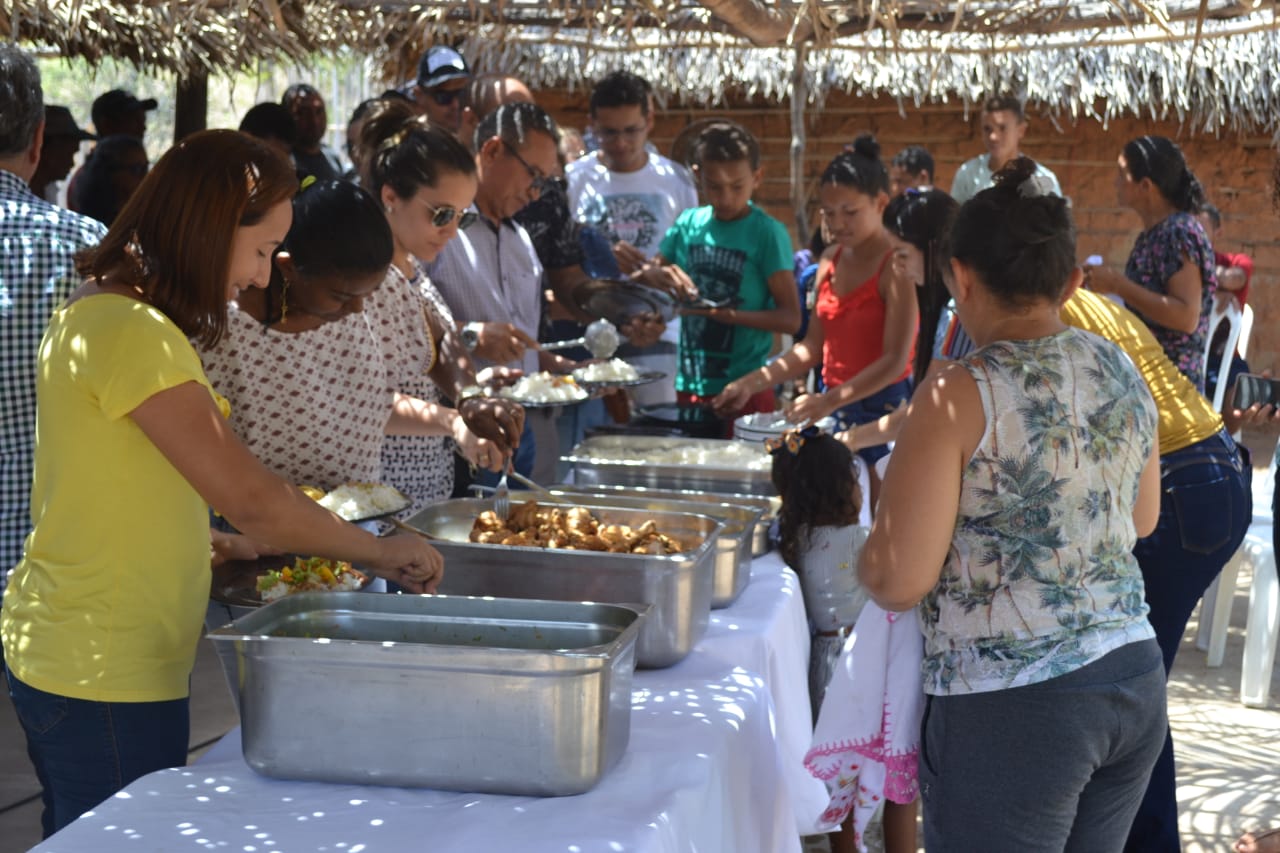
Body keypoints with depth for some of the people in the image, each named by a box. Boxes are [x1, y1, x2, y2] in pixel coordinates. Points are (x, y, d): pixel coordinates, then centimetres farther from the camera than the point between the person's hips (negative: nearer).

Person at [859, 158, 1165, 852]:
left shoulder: (959, 397, -14)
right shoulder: (1124, 375, 6)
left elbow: (898, 581, -15)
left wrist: (869, 555, 5)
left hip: (1010, 712, -7)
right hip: (1136, 686, 7)